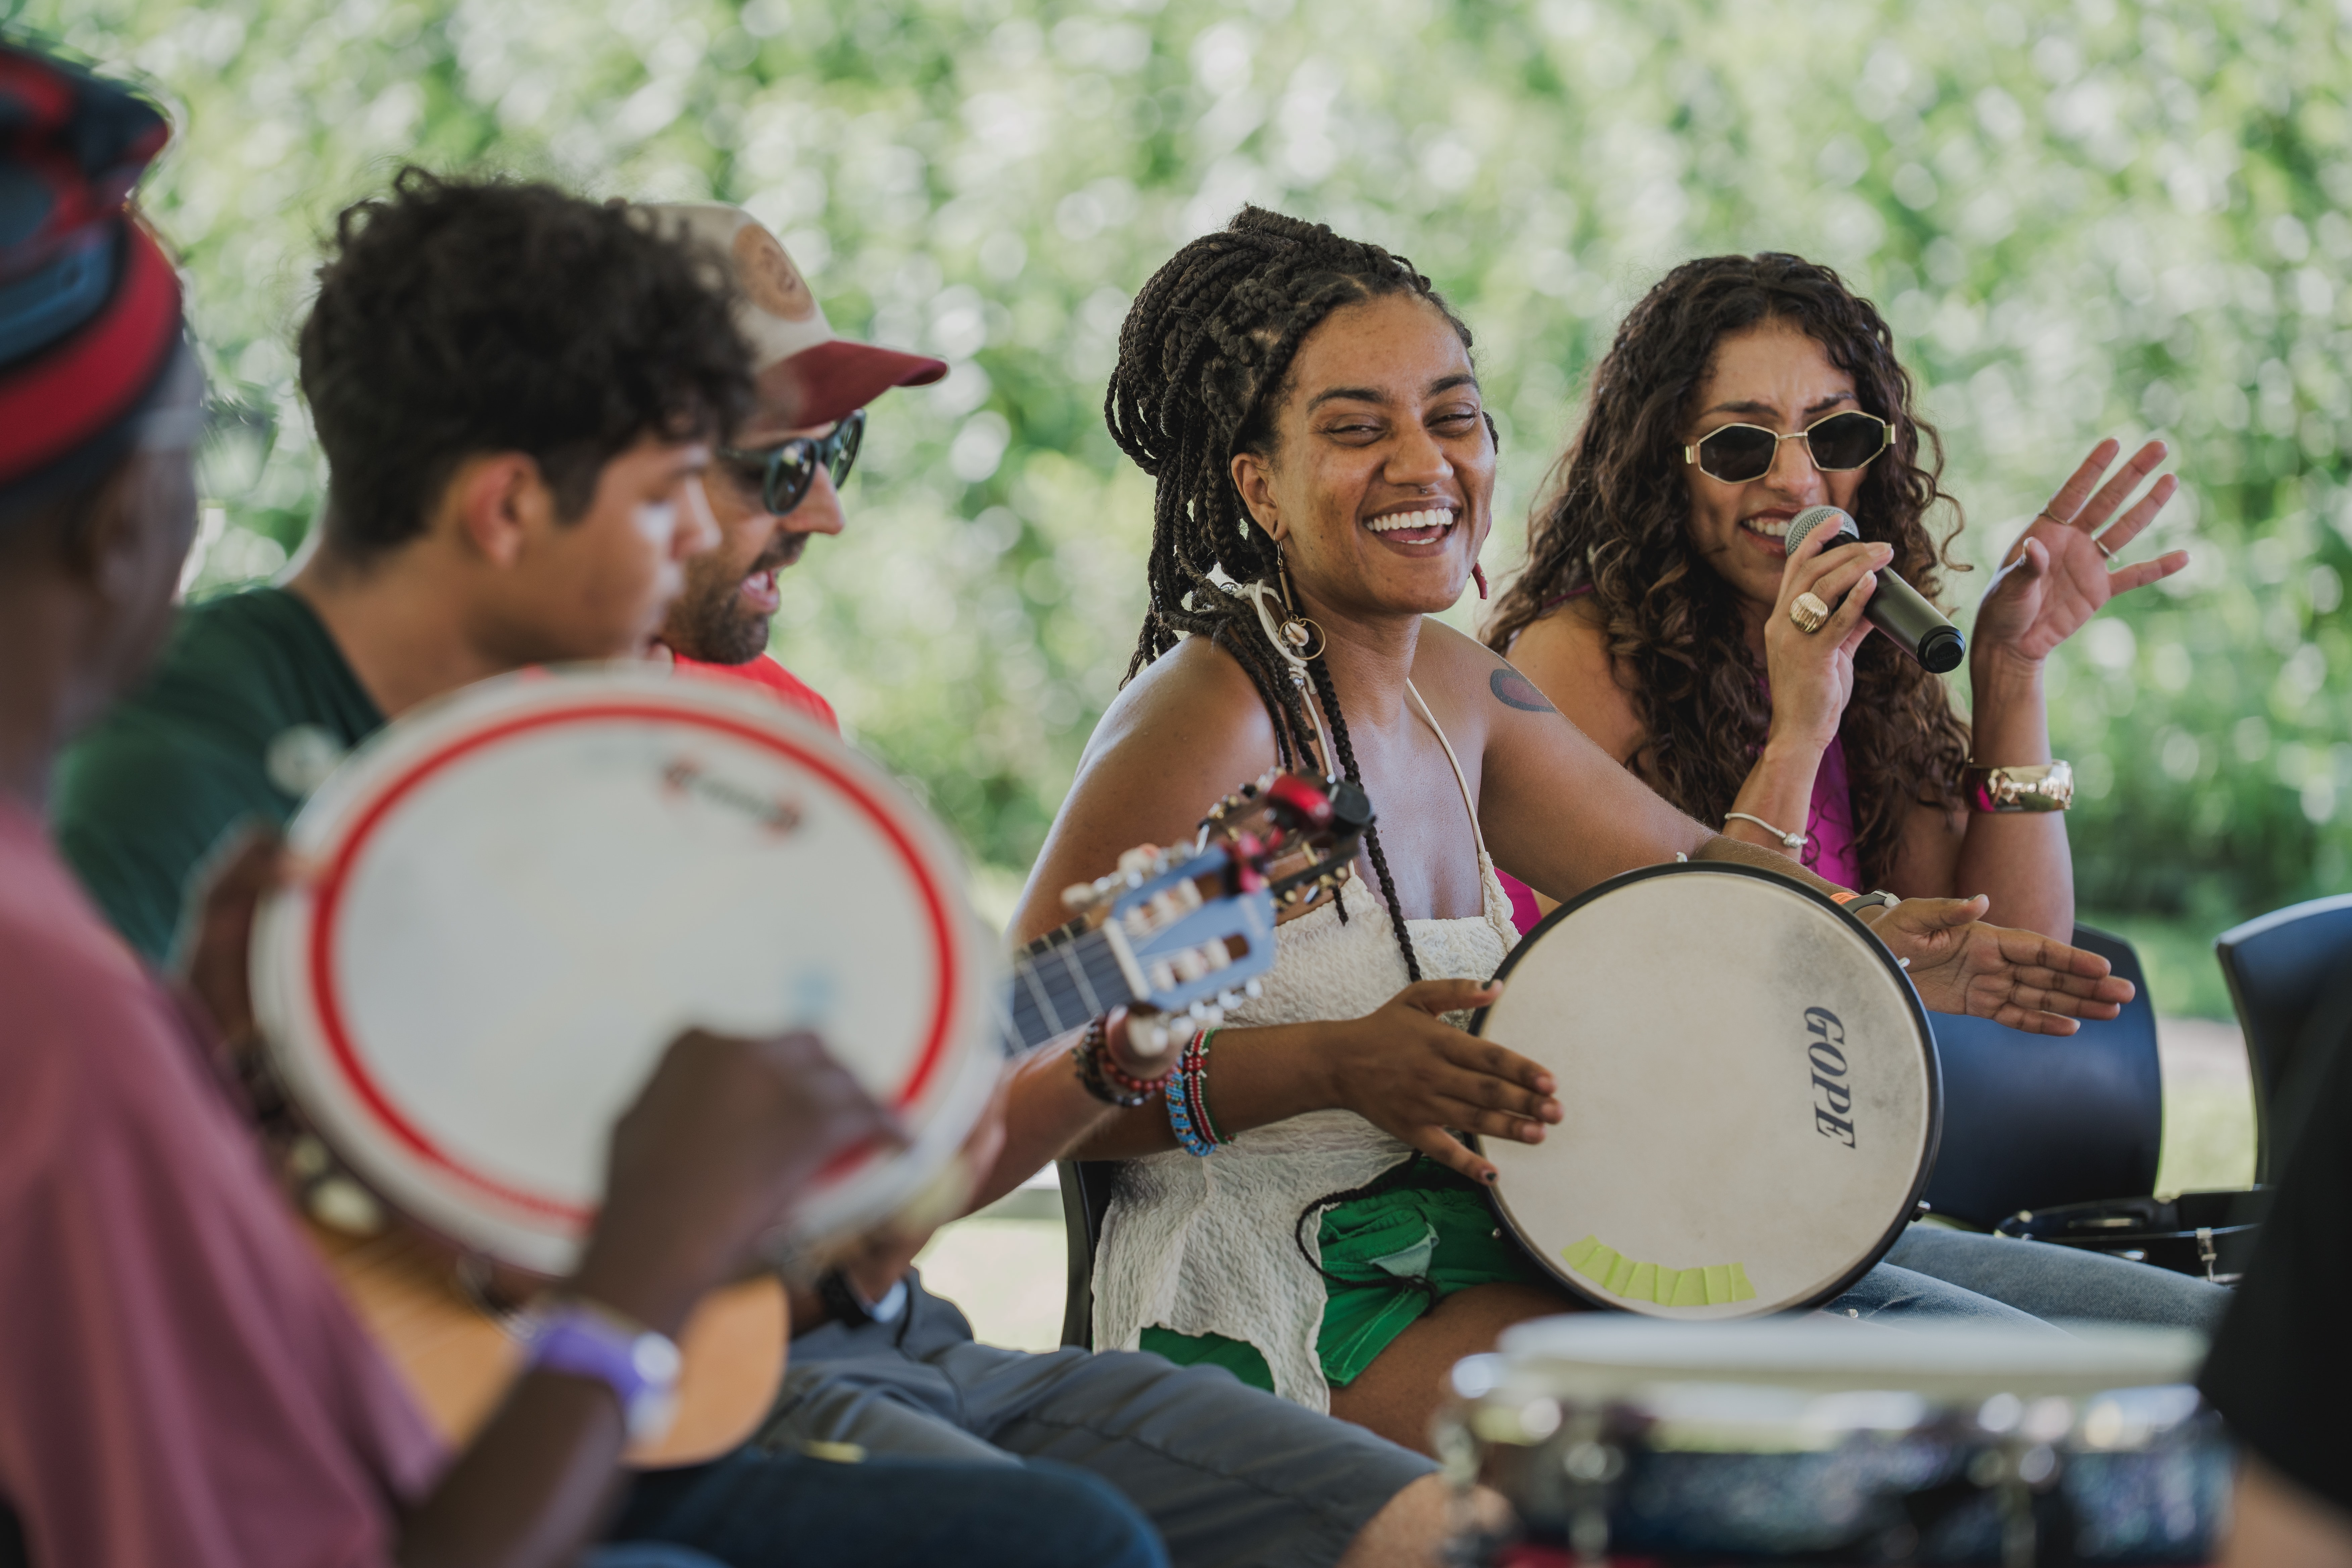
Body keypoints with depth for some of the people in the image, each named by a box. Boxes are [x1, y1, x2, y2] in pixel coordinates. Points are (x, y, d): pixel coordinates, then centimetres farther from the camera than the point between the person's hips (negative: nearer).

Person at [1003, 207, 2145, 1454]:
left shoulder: (1452, 683, 11)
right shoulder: (1216, 710, -15)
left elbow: (1691, 870, 21)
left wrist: (1872, 942, 1)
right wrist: (1335, 1068, -27)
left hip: (1472, 1250, 9)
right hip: (1286, 1329, -9)